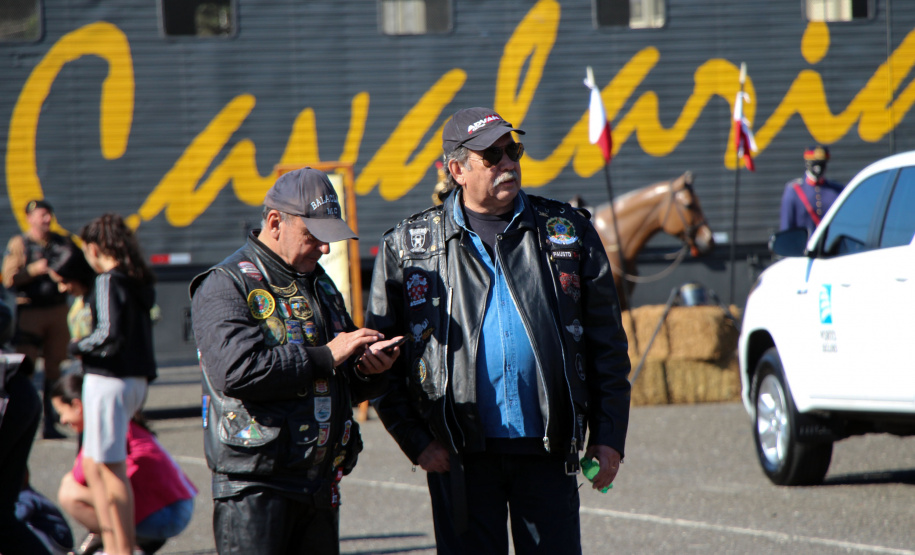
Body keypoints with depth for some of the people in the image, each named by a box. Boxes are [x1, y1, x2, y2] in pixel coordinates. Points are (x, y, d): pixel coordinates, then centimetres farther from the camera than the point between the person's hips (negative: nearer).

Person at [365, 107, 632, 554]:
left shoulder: (567, 232, 7)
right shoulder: (408, 247, 4)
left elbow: (607, 345, 9)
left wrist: (609, 436, 3)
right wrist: (416, 441, -3)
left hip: (547, 450, 1)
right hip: (460, 456, -1)